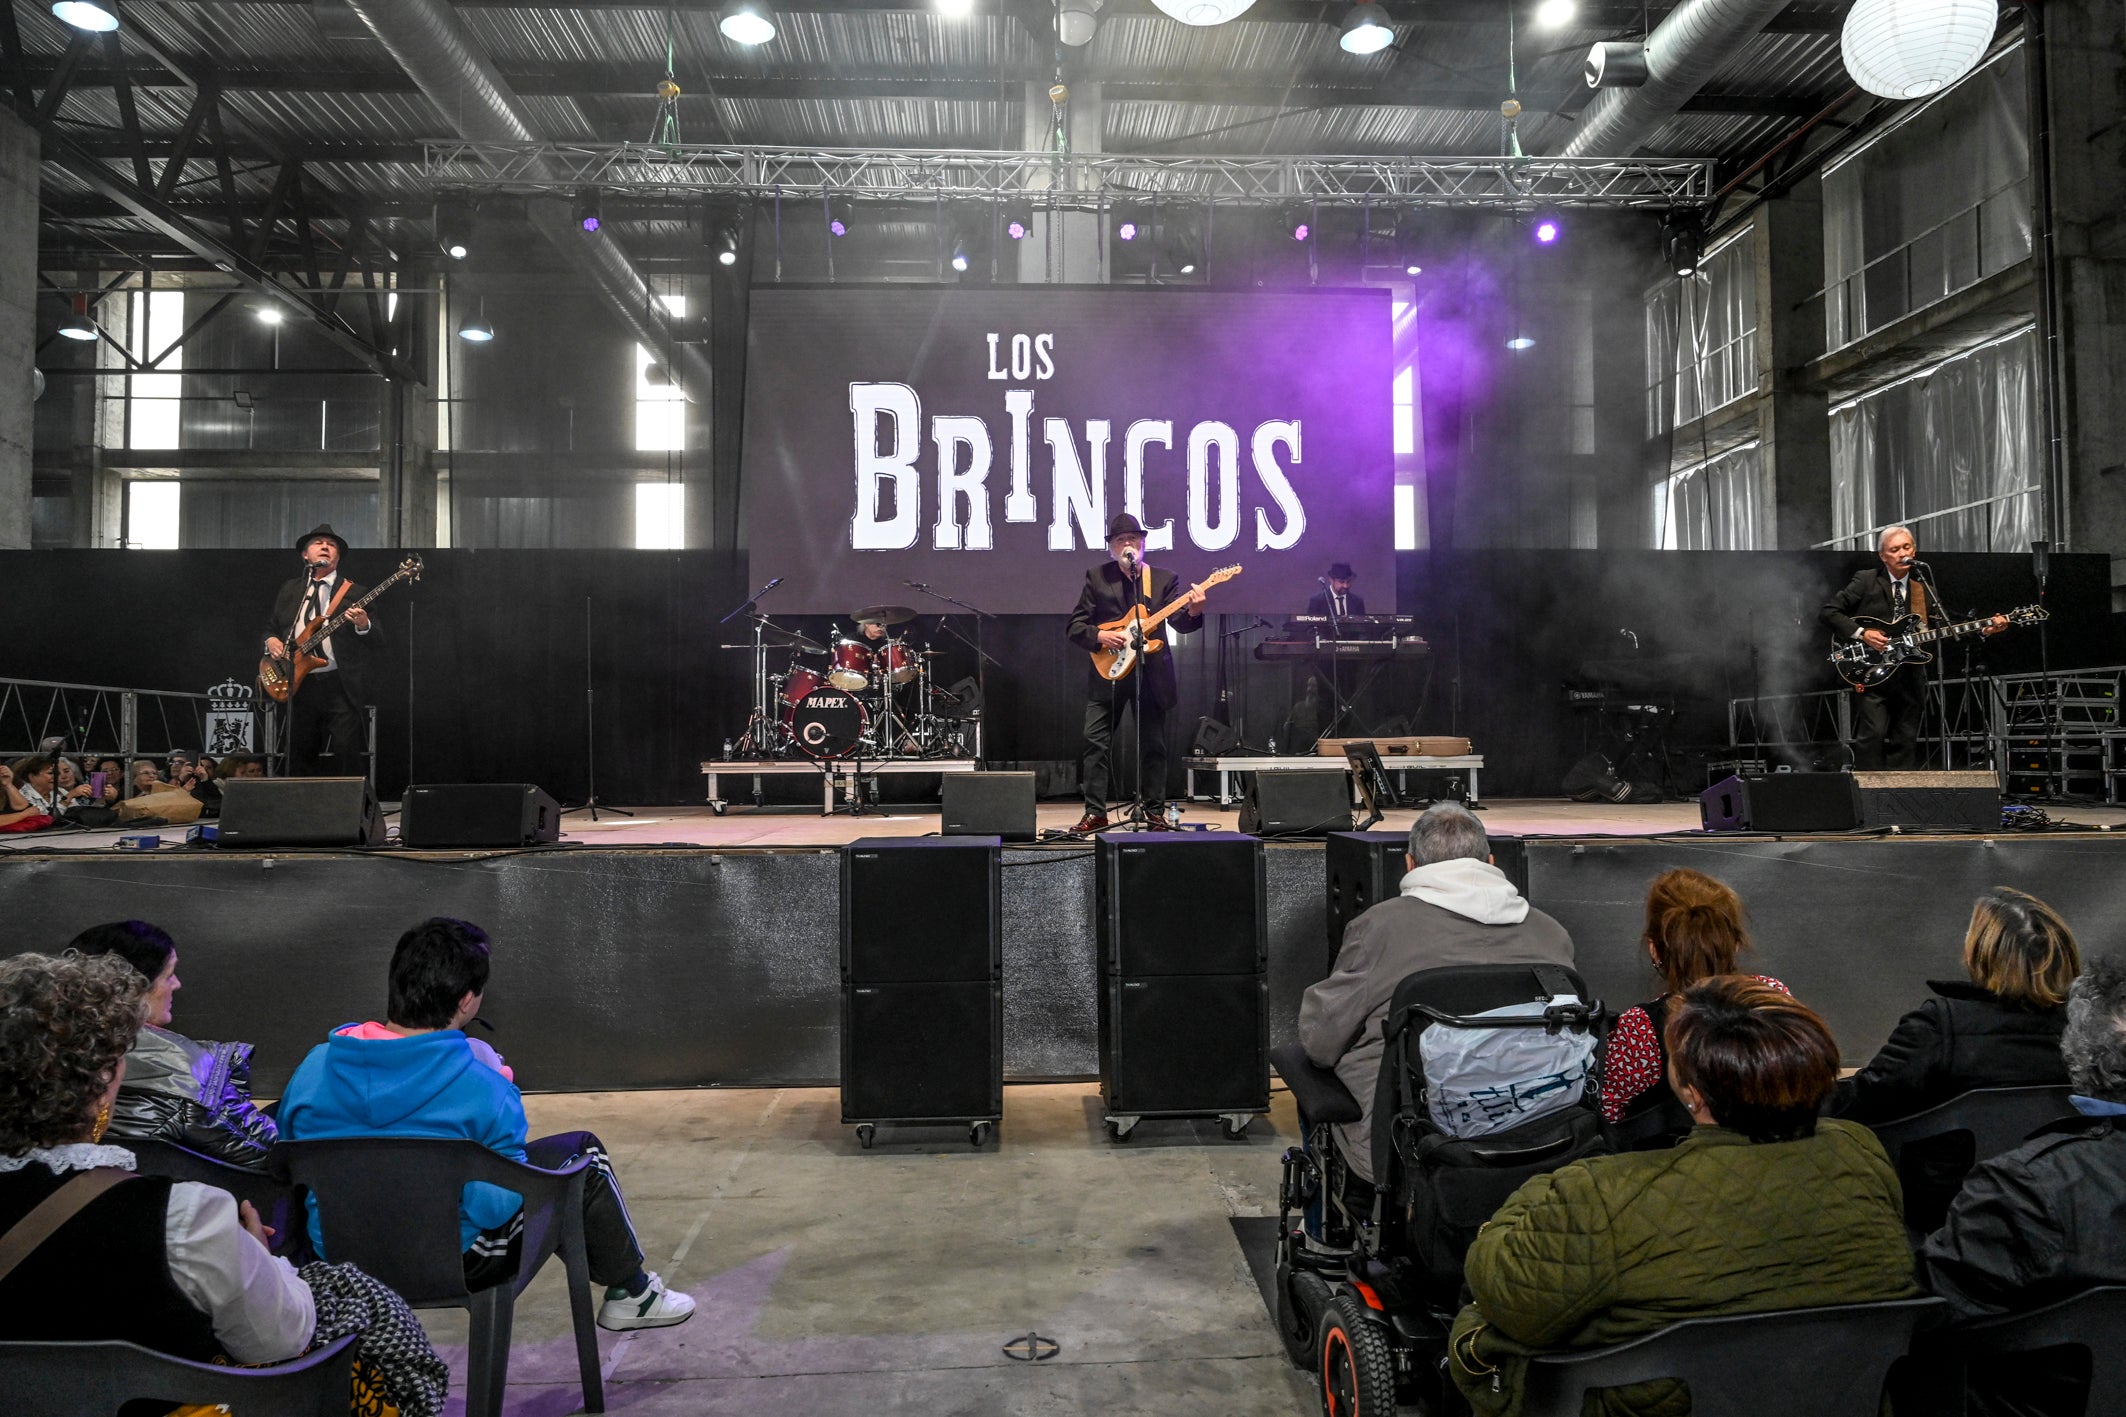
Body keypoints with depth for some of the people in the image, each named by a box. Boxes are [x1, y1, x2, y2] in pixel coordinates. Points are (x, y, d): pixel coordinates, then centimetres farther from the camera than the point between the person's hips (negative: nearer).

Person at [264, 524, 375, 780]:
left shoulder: (355, 593, 6)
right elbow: (271, 627, 24)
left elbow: (375, 641, 1)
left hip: (339, 685, -4)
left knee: (348, 752, -11)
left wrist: (363, 625, -20)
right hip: (299, 685, 4)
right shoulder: (289, 590, 18)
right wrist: (271, 641, 2)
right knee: (299, 755, 9)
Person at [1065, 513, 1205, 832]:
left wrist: (1192, 612, -25)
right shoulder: (1097, 577, 6)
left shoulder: (1163, 579, 8)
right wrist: (1100, 636, -14)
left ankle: (1156, 812, 15)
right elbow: (1074, 627, 4)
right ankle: (1095, 812, 4)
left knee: (1153, 744, 4)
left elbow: (1178, 623, -4)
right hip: (1108, 673, 0)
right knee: (1096, 742, -4)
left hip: (1152, 674, 0)